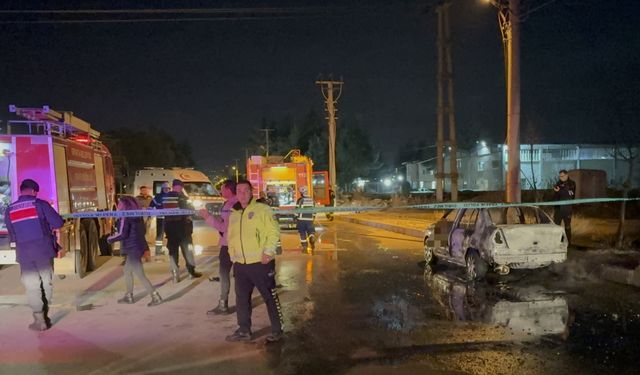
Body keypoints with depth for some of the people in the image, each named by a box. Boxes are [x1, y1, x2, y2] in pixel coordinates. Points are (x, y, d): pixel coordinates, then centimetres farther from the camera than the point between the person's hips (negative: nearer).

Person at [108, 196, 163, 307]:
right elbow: (143, 231, 15)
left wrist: (110, 239, -4)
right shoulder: (137, 216, 9)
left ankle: (156, 297, -4)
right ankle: (129, 296, 32)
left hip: (133, 249, -9)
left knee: (140, 275, -4)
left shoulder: (125, 217, -15)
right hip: (139, 246, 9)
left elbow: (122, 234, -19)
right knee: (127, 271, 23)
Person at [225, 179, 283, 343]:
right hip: (240, 264, 6)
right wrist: (233, 255, 12)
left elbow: (274, 231, -10)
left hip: (260, 263, -6)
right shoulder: (233, 214, 14)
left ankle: (277, 330, 14)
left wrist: (268, 251, -17)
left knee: (270, 297, 2)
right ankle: (244, 330, 27)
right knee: (241, 299, 14)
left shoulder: (262, 209, -5)